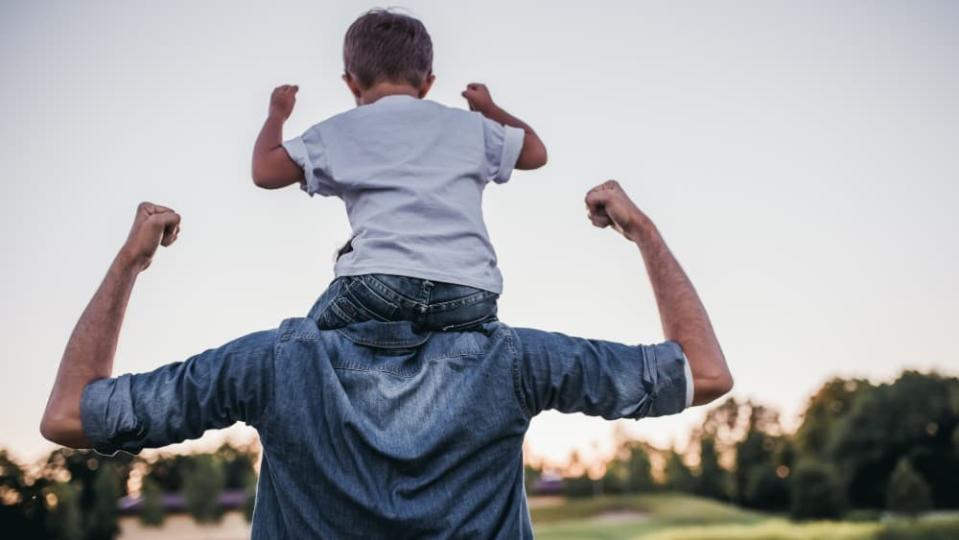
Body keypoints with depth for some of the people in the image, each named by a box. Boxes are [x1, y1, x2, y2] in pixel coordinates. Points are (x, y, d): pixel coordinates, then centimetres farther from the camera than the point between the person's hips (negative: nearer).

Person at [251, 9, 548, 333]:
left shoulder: (340, 131, 17)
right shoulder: (468, 125, 22)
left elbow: (264, 172, 17)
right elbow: (535, 152, 35)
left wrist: (277, 114, 37)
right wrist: (490, 110, 53)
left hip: (381, 283, -1)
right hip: (471, 295, 2)